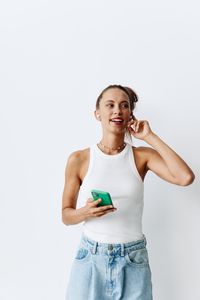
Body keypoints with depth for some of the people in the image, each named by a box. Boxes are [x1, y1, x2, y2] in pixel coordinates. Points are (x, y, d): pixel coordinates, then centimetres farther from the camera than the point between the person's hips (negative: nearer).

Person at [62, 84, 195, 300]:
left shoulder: (142, 156, -1)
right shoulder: (78, 159, -3)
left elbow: (186, 177, -19)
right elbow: (66, 215, 4)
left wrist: (150, 137, -11)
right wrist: (85, 212, -18)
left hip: (133, 260, 1)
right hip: (91, 258, 0)